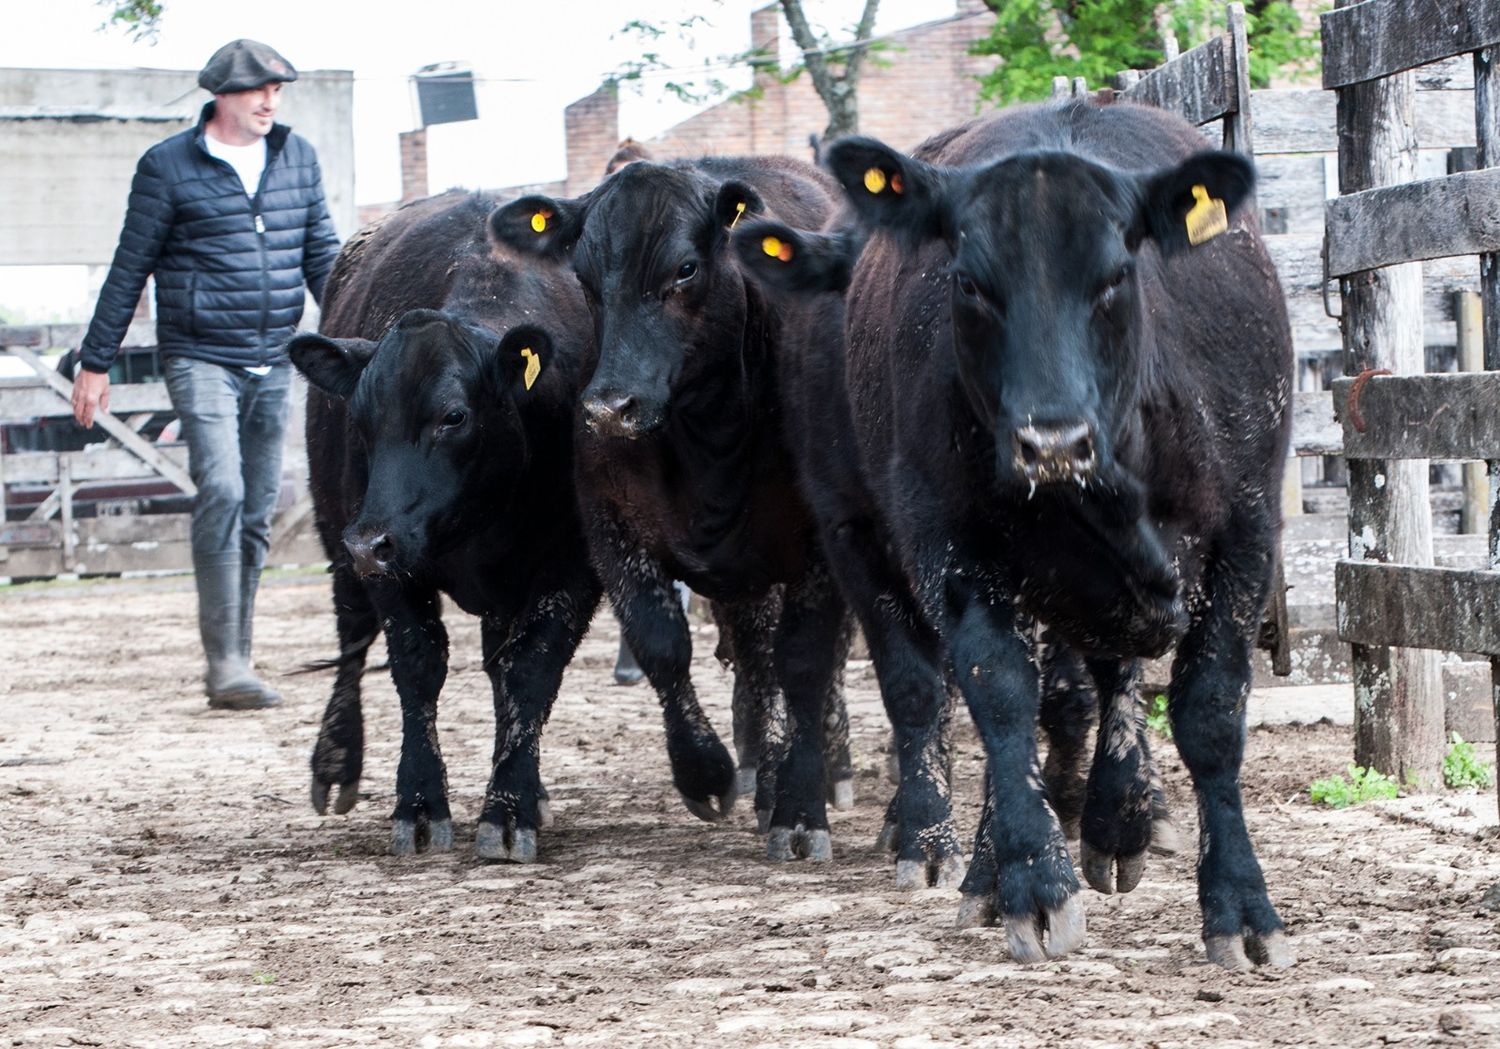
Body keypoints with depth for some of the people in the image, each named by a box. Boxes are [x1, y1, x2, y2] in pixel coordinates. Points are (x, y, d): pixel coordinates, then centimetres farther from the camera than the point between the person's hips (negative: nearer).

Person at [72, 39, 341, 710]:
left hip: (273, 364, 5)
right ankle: (225, 667, -19)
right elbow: (129, 270, 0)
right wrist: (95, 363, 1)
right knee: (221, 491, -19)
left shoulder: (297, 158, 9)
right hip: (199, 358, -5)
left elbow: (321, 257, 15)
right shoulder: (168, 167, -4)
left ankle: (232, 665, 17)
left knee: (257, 511, 8)